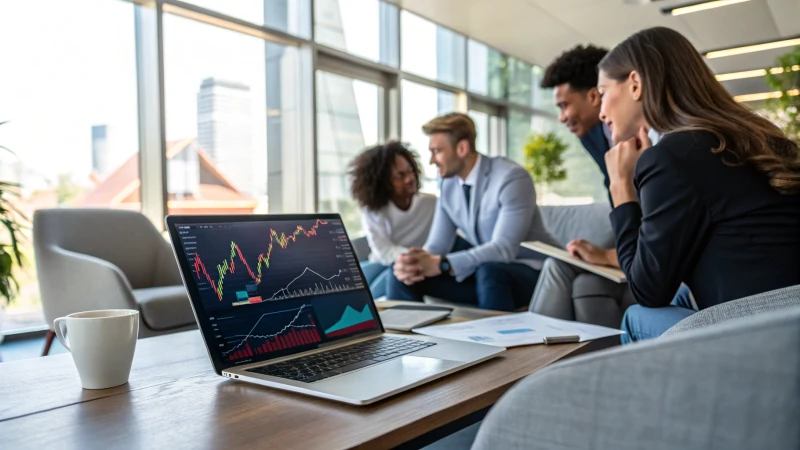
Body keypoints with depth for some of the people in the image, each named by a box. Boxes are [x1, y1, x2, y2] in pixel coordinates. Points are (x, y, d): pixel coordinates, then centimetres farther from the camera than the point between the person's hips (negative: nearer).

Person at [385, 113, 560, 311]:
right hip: (483, 271, 6)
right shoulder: (449, 185, 1)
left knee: (489, 272, -39)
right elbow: (437, 244, -1)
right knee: (403, 275, -10)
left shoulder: (512, 178, -20)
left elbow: (503, 249, -29)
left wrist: (442, 265, -37)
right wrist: (416, 261, -25)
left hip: (529, 271, -5)